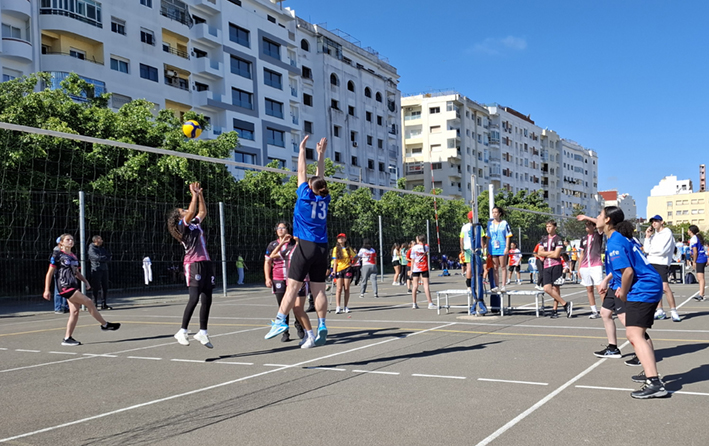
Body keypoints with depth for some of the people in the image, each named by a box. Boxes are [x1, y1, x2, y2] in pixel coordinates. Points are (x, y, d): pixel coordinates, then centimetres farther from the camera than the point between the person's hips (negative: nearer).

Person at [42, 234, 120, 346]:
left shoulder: (73, 256, 16)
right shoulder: (57, 255, -3)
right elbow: (49, 273, -4)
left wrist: (86, 281, 9)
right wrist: (47, 290, -9)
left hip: (74, 286, 7)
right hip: (65, 286, -7)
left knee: (75, 312, 2)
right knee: (88, 302, -11)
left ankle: (67, 338, 9)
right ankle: (105, 324, 0)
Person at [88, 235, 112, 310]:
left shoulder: (102, 248, 19)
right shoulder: (92, 249, -4)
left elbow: (108, 256, 10)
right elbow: (97, 257, -16)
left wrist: (102, 259, -7)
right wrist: (105, 258, 0)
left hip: (104, 269, 7)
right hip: (96, 270, -7)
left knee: (105, 287, 6)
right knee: (96, 288, -5)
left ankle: (104, 304, 13)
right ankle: (94, 305, -1)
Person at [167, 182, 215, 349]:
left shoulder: (195, 224, 19)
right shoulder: (182, 226, -2)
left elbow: (202, 212, 31)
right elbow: (192, 211, -16)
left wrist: (200, 194, 24)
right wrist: (194, 194, -7)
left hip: (206, 263, 8)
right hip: (193, 265, -8)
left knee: (207, 299, 6)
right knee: (194, 298, -15)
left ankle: (202, 332, 14)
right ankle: (182, 331, -7)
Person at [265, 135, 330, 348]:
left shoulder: (306, 195, -1)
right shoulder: (324, 199, 9)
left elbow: (302, 172, 8)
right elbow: (320, 176, 22)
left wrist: (302, 148, 18)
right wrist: (321, 153, 31)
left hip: (305, 246, -4)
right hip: (322, 248, 5)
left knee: (293, 286, -6)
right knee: (319, 289, 3)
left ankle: (280, 321, -8)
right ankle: (322, 329, 3)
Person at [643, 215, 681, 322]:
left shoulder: (667, 233, -4)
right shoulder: (653, 234, 16)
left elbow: (662, 250, -13)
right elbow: (647, 249, 6)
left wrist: (650, 251, 1)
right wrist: (647, 236, 2)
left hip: (662, 263, -7)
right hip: (651, 263, 7)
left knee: (665, 287, -16)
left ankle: (673, 311, -10)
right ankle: (660, 311, 14)